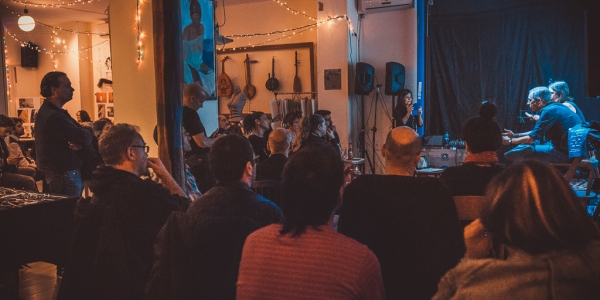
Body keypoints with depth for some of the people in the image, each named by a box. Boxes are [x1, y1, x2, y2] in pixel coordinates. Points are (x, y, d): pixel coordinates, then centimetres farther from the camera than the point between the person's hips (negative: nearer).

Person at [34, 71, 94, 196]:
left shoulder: (57, 112, 15)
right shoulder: (53, 117, -20)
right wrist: (88, 132, -1)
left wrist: (79, 143, -12)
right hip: (63, 176, -10)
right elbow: (84, 139, -25)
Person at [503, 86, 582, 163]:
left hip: (565, 152, -10)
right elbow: (537, 132, 25)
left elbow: (531, 139, -11)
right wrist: (515, 135, 25)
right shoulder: (556, 106, 15)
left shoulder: (549, 111, -14)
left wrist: (510, 141, 3)